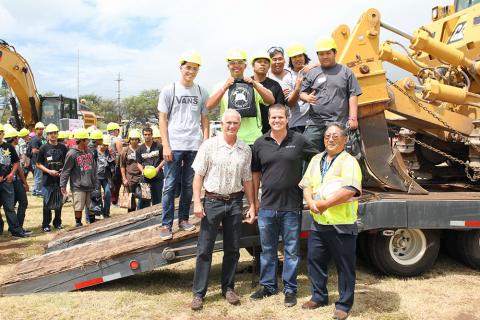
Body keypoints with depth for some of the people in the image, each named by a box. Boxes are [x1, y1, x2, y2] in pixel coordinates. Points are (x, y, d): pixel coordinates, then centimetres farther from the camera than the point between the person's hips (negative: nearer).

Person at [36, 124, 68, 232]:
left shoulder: (63, 147, 6)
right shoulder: (44, 148, -1)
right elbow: (38, 164, 1)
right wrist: (49, 171, -13)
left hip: (60, 178, 3)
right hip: (48, 179, -2)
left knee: (59, 202, 11)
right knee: (47, 203, 1)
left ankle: (57, 222, 24)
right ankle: (46, 225, 11)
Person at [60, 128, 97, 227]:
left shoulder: (89, 151, 8)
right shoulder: (72, 154, -10)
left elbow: (94, 168, 14)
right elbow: (66, 171, -8)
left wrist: (95, 182, 13)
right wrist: (63, 185, -9)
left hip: (90, 185, 6)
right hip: (78, 186, -5)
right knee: (78, 208, 0)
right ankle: (78, 224, 15)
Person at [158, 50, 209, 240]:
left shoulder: (202, 92, 10)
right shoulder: (169, 90, 3)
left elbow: (205, 120, 13)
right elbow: (163, 120, 1)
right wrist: (166, 146, -7)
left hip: (195, 146, 3)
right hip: (174, 146, -2)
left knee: (189, 185, 9)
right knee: (170, 185, -1)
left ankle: (183, 219, 21)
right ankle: (166, 224, 5)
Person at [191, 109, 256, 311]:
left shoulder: (245, 150, 5)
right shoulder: (209, 145, -4)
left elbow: (247, 180, 10)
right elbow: (198, 176, -4)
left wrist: (252, 206, 8)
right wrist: (197, 202, -10)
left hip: (235, 202, 3)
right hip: (213, 201, -3)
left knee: (232, 249, 11)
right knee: (204, 249, 1)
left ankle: (228, 288, 26)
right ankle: (198, 293, 11)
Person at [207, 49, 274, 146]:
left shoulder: (255, 85, 14)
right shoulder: (221, 86, 10)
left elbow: (271, 101, 0)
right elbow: (209, 106, -6)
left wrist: (254, 84, -8)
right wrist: (225, 87, -13)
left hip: (254, 140, 1)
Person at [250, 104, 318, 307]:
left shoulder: (298, 140, -1)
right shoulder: (260, 143, 4)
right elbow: (256, 173, 11)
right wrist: (254, 199, 10)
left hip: (292, 206, -2)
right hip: (267, 206, 2)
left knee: (291, 250, 7)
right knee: (267, 249, 14)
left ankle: (290, 289, 21)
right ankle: (268, 286, 29)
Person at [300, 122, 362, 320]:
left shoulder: (349, 162, -8)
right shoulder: (316, 160, 13)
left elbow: (349, 190, -21)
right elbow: (306, 186, 11)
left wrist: (325, 204, -18)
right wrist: (311, 203, -8)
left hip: (342, 224, -6)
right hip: (318, 223, 6)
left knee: (345, 266, 4)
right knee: (315, 260, 15)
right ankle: (319, 296, 33)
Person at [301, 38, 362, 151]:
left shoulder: (345, 72, 9)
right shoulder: (312, 73, 13)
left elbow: (353, 95, 4)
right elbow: (302, 93, 13)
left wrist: (353, 118, -4)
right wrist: (307, 97, -11)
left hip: (339, 124, -1)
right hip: (315, 124, 1)